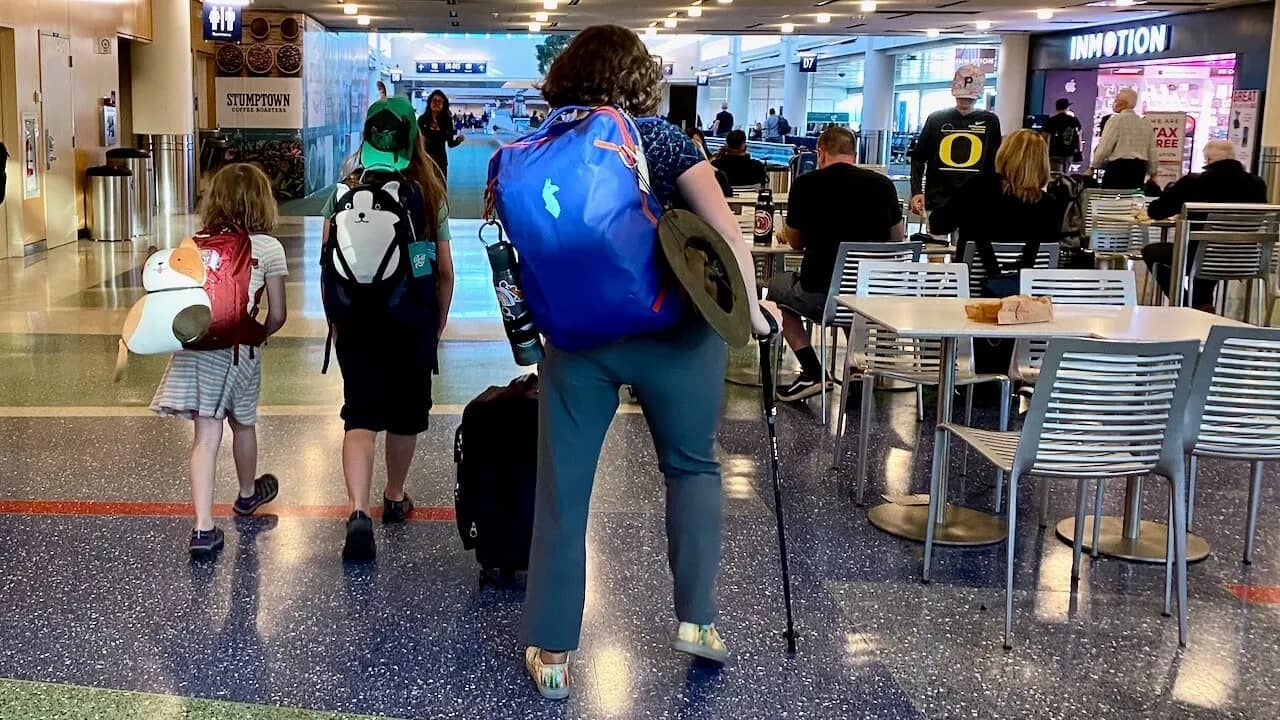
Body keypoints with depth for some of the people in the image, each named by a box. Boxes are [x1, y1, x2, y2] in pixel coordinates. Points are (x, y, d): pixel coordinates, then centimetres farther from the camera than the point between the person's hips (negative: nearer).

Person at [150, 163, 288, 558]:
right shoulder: (268, 248, 0)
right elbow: (277, 315, 2)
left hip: (196, 343, 2)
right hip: (239, 346, -2)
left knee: (206, 435, 2)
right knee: (243, 423, 21)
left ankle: (203, 528, -6)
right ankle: (248, 494, 46)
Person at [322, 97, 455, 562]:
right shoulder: (429, 197, -3)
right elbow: (445, 271, -2)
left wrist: (335, 322, 8)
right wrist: (438, 326, 10)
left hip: (357, 323, 0)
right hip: (414, 325, 0)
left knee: (360, 417, 1)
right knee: (405, 415, 17)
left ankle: (359, 511, -16)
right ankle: (395, 498, 35)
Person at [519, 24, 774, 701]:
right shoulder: (658, 135, -3)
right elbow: (722, 225, -12)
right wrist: (749, 304, -3)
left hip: (576, 335, 2)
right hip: (670, 328, -1)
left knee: (562, 489, 8)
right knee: (693, 467, 19)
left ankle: (552, 652, 13)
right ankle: (695, 618, 15)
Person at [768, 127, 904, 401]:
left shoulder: (806, 184, -6)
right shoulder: (883, 184, 1)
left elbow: (795, 243, 9)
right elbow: (896, 238, 16)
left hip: (820, 294, -4)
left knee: (778, 285, 27)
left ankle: (812, 372, 12)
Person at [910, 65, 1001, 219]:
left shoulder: (990, 122, 7)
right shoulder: (936, 119, 6)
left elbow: (995, 164, 11)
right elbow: (918, 158, 7)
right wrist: (916, 191, -6)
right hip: (936, 202, 0)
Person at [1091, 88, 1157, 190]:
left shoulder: (1115, 120, -6)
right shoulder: (1146, 123, 13)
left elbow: (1104, 148, -9)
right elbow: (1152, 151, 14)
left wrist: (1094, 165, 5)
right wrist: (1153, 174, 22)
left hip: (1119, 167, -7)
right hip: (1140, 168, 7)